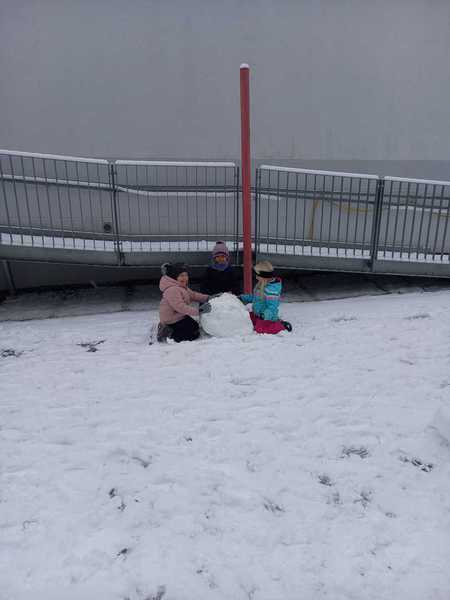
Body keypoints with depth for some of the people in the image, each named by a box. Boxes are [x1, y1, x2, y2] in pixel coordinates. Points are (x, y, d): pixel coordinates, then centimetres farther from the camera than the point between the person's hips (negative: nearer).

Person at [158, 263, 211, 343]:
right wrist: (198, 310, -39)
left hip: (179, 316, 10)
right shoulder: (172, 290, -28)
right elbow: (180, 307, -34)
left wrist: (207, 297, -3)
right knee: (194, 334, -7)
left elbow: (192, 294, 11)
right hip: (172, 320, -10)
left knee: (195, 326, 23)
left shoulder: (182, 287, 8)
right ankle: (168, 335, -9)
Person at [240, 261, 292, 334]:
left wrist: (266, 315, -38)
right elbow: (254, 296, 21)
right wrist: (243, 298, 18)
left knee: (260, 329, -27)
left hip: (267, 317, -10)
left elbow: (272, 307, -26)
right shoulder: (261, 285, 6)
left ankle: (281, 325, -5)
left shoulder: (271, 289, -25)